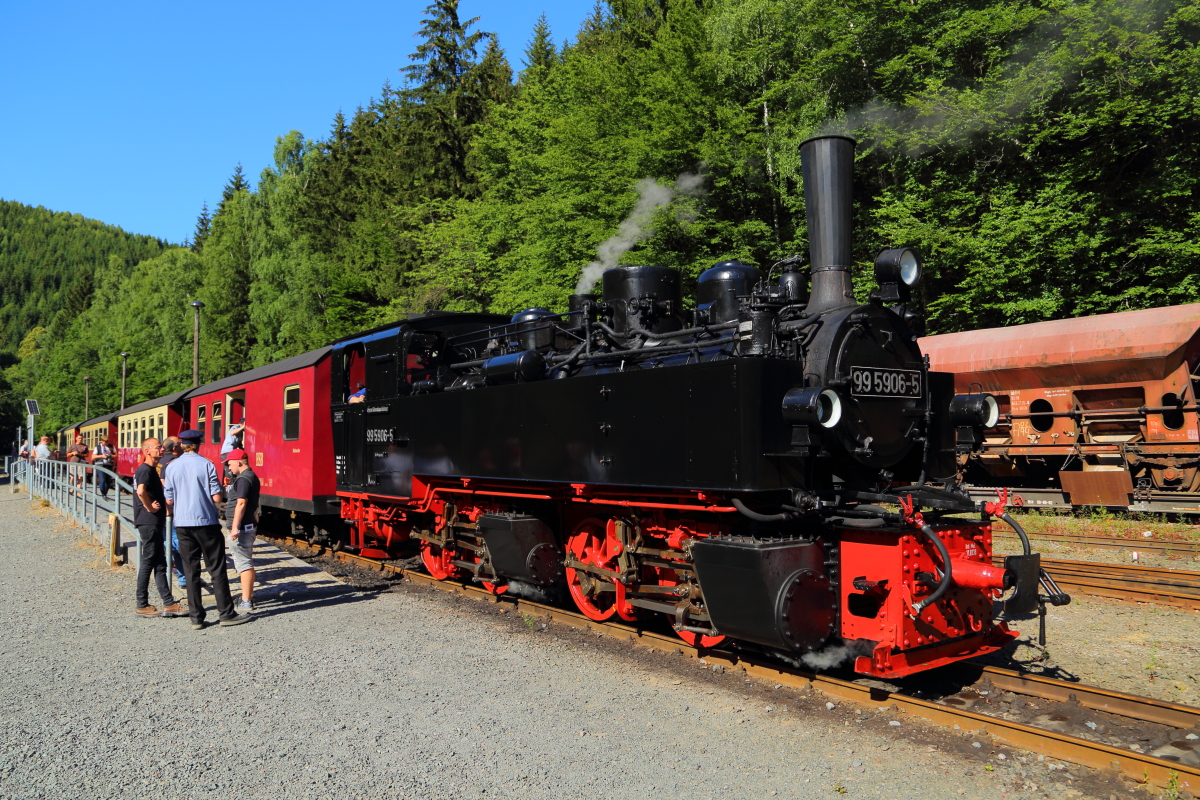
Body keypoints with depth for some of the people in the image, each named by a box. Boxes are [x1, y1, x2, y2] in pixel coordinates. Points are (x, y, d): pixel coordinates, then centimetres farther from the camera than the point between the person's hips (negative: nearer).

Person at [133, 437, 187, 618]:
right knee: (148, 563, -2)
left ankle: (169, 603, 13)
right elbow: (141, 491, -33)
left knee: (159, 564, 10)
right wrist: (149, 507, -20)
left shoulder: (151, 469, 17)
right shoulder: (145, 469, -14)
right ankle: (142, 605, 8)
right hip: (148, 522, -10)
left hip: (154, 523, 10)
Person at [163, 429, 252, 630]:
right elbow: (216, 498, -10)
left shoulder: (172, 467, 2)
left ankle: (196, 617, 11)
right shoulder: (206, 464, -8)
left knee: (190, 570, 9)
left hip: (182, 524, 3)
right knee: (216, 569, 3)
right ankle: (226, 613, 6)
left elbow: (169, 500, 5)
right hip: (205, 522, -3)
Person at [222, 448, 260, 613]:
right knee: (246, 562, 18)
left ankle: (246, 603, -7)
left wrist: (235, 527, -26)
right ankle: (249, 597, 27)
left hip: (241, 527, -11)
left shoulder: (243, 479, -17)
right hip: (249, 525, 11)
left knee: (243, 563, -8)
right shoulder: (252, 476, 16)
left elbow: (241, 503, -24)